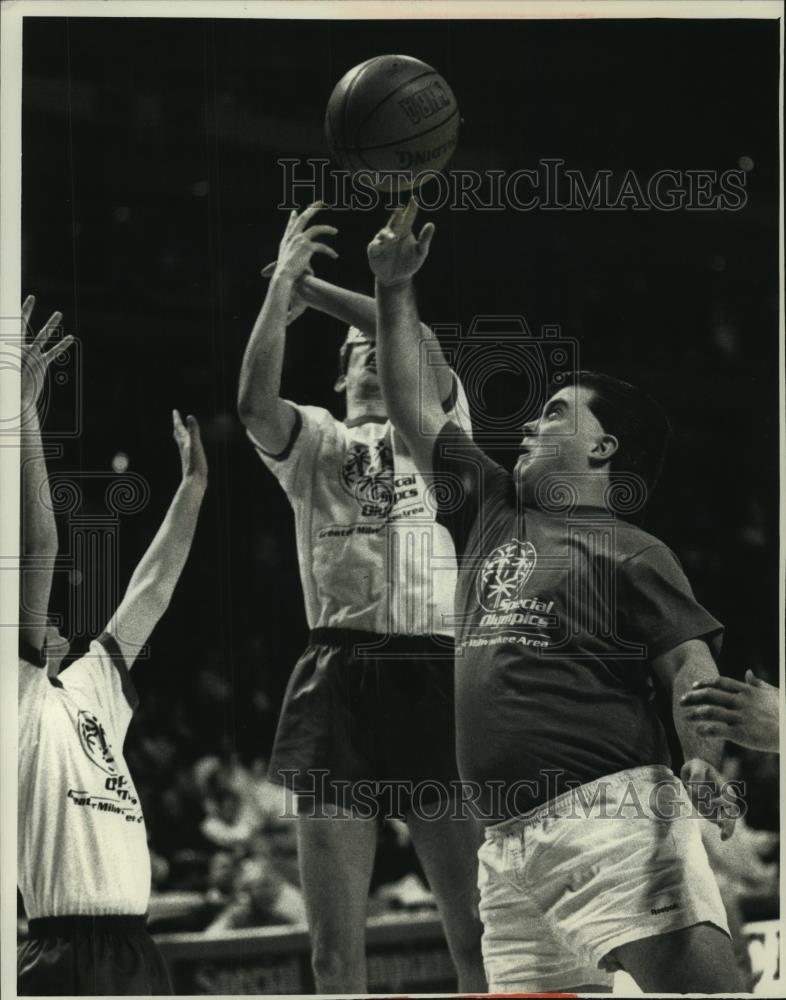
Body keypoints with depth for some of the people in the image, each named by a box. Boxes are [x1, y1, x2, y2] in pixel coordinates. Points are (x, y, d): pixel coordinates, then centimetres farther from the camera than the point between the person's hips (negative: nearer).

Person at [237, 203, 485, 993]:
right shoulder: (313, 441, 17)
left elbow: (424, 351, -5)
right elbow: (254, 404, -6)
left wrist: (314, 288, -1)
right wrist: (280, 291, -8)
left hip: (435, 671, -1)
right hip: (338, 679, 1)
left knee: (480, 935, -6)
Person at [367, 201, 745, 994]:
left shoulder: (631, 552, 4)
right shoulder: (492, 512, 22)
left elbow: (691, 666, -8)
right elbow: (414, 409, 27)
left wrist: (704, 764, -26)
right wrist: (394, 290, 22)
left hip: (612, 816, -7)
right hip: (509, 840, 7)